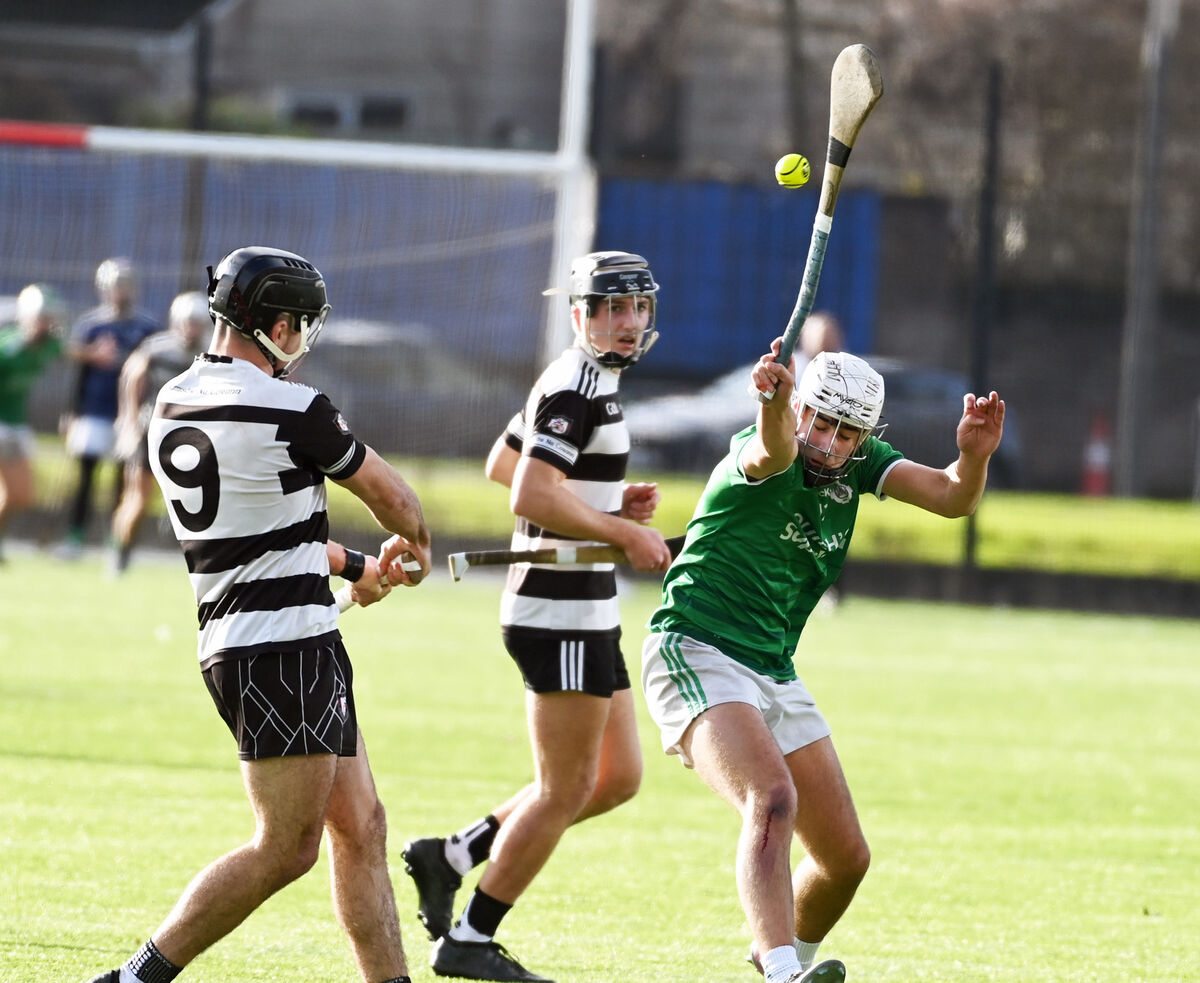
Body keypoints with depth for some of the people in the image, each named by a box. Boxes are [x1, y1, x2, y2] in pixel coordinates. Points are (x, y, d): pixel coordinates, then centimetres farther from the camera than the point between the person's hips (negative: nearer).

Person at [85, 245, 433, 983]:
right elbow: (391, 498, 3)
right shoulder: (293, 411, -14)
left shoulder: (172, 407, 11)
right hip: (288, 650, -9)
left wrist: (356, 566, 31)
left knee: (361, 829, 12)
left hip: (232, 641, 9)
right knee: (287, 848, -6)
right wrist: (416, 549, 26)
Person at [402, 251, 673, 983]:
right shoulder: (579, 386, -16)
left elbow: (503, 464, 24)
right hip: (562, 612, -10)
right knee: (566, 789, -4)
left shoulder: (579, 379, 14)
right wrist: (626, 533, -18)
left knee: (618, 778, 15)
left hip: (586, 614, 10)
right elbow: (532, 496, -25)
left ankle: (452, 855, 18)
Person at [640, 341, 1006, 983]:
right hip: (696, 655, -8)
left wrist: (973, 457, -31)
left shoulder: (857, 465, 3)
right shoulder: (759, 455, -17)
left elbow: (951, 498, -8)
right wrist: (775, 406, -66)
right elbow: (773, 452, -42)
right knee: (773, 799, -32)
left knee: (846, 859, 9)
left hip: (773, 675, 8)